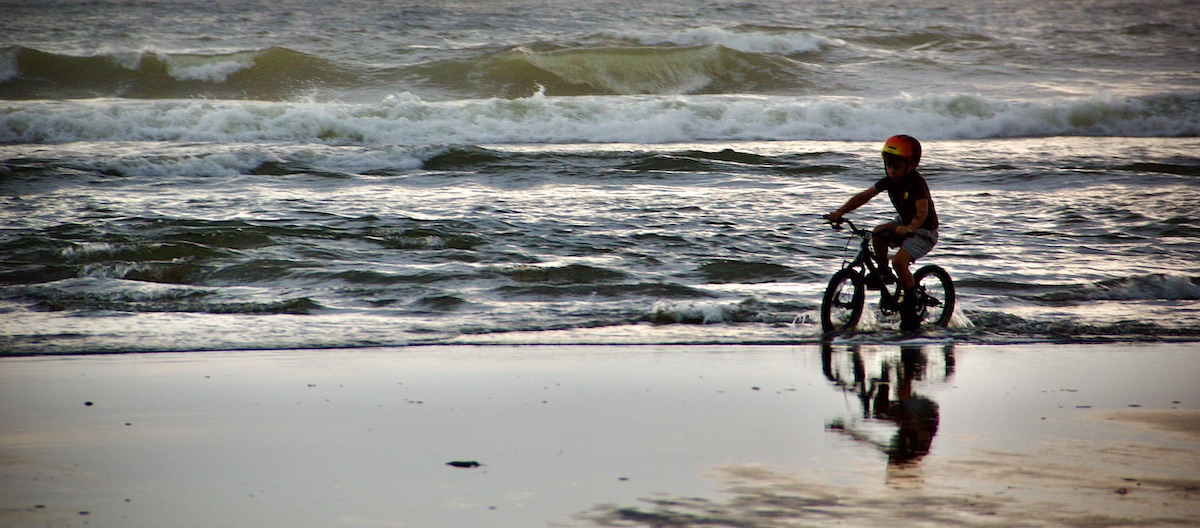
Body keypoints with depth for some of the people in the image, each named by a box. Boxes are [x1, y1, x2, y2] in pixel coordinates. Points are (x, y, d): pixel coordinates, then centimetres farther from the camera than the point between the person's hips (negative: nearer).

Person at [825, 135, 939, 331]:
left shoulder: (917, 183, -24)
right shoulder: (890, 181, -4)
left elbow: (922, 213, -35)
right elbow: (865, 196, -6)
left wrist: (909, 228, -54)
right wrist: (839, 212, -14)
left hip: (924, 231, -7)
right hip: (903, 223, 7)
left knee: (899, 260, -26)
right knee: (878, 233, -20)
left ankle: (910, 307, -14)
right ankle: (883, 273, 0)